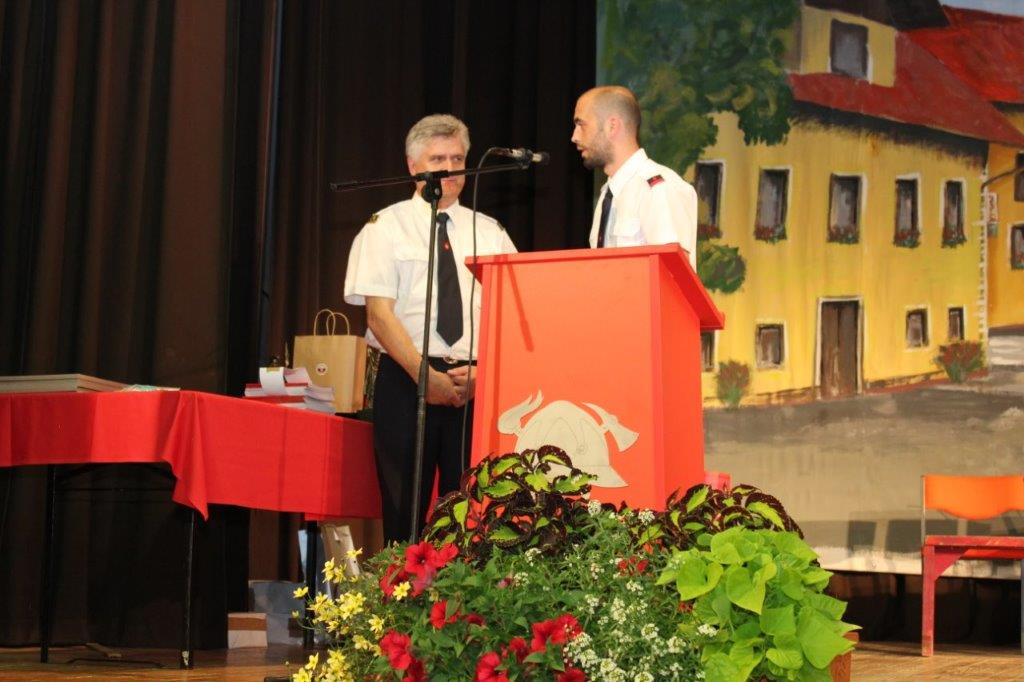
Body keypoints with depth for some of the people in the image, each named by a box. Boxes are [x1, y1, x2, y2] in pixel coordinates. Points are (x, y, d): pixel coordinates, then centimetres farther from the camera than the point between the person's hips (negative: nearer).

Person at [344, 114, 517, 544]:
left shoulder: (490, 233, 13)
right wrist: (426, 376, -15)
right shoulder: (386, 228, 5)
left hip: (477, 385, 2)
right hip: (405, 382, -2)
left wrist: (480, 373, -11)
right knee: (405, 512, -3)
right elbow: (379, 314, -5)